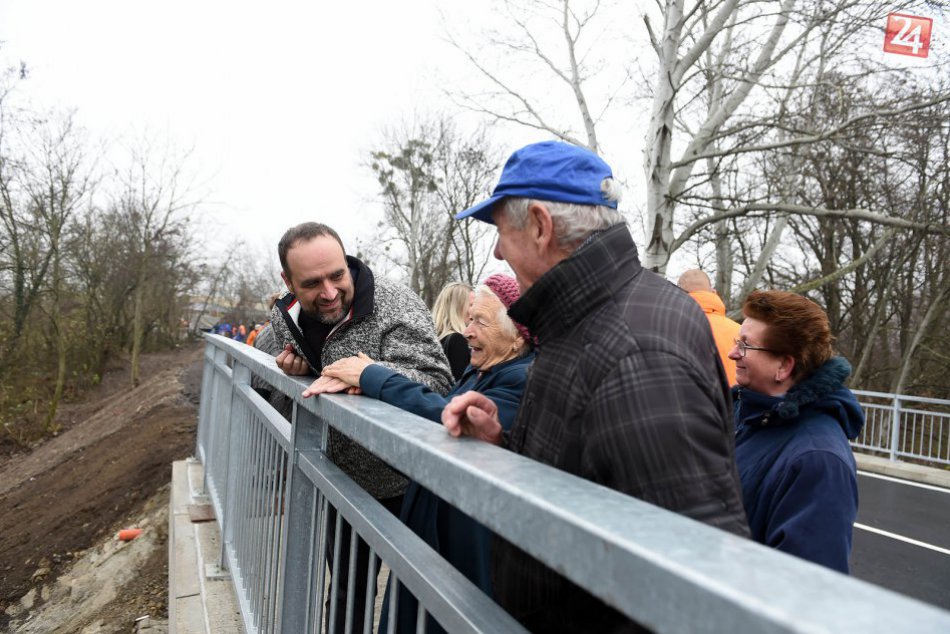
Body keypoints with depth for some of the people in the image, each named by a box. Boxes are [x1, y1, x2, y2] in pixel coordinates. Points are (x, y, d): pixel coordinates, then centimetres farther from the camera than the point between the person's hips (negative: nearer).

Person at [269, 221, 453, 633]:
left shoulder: (395, 306, -24)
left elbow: (437, 382, -33)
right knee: (346, 590, 24)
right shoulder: (284, 317, -3)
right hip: (339, 487, 6)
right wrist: (295, 368, -7)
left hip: (404, 489, -5)